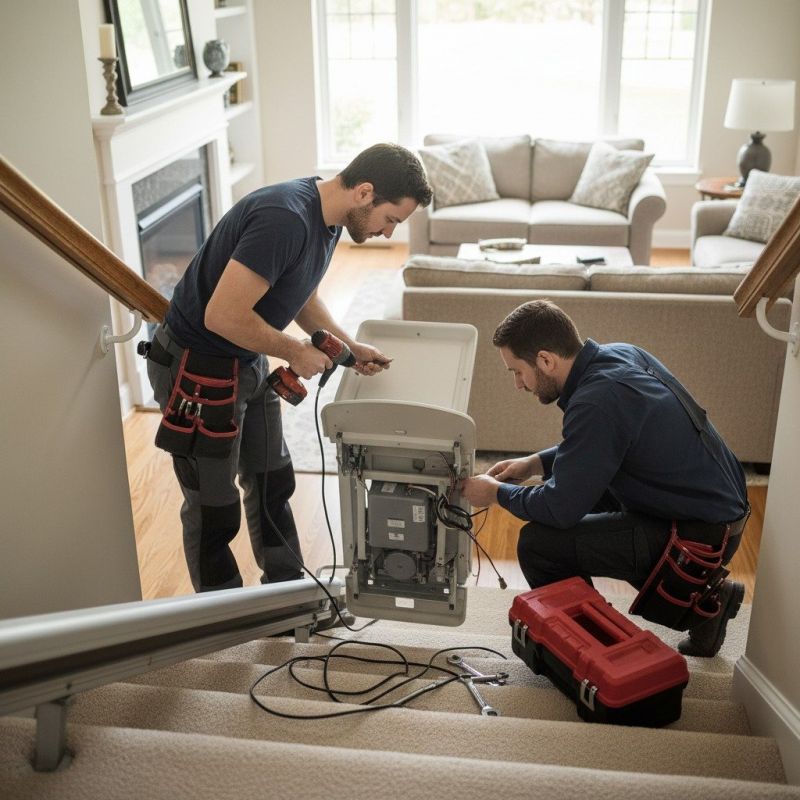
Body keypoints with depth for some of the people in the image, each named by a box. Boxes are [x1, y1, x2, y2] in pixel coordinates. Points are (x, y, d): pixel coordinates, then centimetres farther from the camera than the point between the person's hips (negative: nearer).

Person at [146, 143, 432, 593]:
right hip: (197, 369, -10)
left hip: (248, 363, 10)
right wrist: (296, 353, -19)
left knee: (271, 483, 19)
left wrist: (349, 347, 4)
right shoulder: (284, 219, -31)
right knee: (214, 509, 5)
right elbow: (222, 316, -33)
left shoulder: (327, 219, 1)